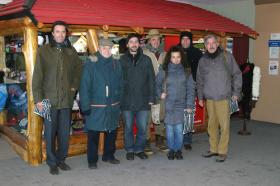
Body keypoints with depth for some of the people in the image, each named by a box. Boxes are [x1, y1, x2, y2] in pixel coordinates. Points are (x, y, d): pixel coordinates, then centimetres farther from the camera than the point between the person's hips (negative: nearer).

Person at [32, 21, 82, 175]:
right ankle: (52, 162, 19)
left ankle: (61, 159, 26)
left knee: (65, 133, 9)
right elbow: (37, 76, -5)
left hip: (66, 99, 3)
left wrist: (75, 85, 7)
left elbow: (79, 68, 20)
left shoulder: (71, 51, 7)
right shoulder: (44, 51, -3)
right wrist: (38, 98, -11)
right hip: (49, 99, -3)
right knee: (50, 133, 5)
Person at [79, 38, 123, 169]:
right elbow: (84, 86, -11)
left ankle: (109, 155, 33)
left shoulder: (116, 64, 7)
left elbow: (120, 85, 9)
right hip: (96, 107, -4)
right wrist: (85, 106, -15)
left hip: (113, 107, 4)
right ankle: (92, 160, 18)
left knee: (112, 133, 15)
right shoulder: (91, 64, -7)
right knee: (93, 134, 3)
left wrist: (120, 102, 6)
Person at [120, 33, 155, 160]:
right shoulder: (122, 60, 3)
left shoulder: (146, 60, 6)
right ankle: (130, 150, 24)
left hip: (143, 101, 1)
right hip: (127, 101, -1)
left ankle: (139, 149, 24)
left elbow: (151, 80, 6)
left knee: (142, 127, 6)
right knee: (128, 128, 9)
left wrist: (151, 98, -1)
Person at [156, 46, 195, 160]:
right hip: (168, 105, 0)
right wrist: (160, 94, -5)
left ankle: (178, 150, 16)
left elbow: (190, 89, 5)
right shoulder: (164, 71, 3)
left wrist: (190, 105, -1)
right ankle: (171, 150, 20)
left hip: (181, 105, 0)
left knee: (179, 129, -2)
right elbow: (157, 84, 13)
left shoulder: (186, 72, 6)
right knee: (169, 129, 2)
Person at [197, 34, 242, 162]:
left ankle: (222, 151, 7)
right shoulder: (203, 60, 10)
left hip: (224, 98, -3)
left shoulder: (227, 56, 1)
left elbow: (237, 74, 4)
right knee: (212, 125, 10)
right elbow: (200, 80, 17)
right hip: (209, 98, 3)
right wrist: (200, 97, 14)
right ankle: (213, 149, 23)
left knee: (224, 125, -3)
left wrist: (236, 92, 1)